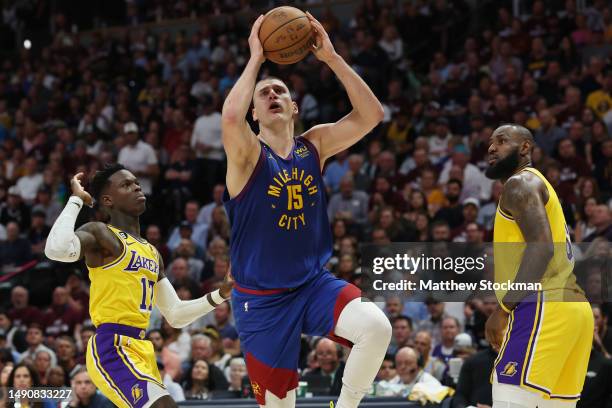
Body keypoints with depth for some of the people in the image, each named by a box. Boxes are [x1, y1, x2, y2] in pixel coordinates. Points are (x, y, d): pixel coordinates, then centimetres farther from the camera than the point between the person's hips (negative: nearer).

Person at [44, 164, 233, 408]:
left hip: (141, 351, 10)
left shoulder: (152, 252, 23)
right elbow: (57, 250, -26)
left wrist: (222, 294, 14)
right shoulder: (100, 233, -3)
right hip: (112, 349, -10)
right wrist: (76, 199, -13)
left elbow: (176, 315, 26)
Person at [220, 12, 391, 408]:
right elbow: (230, 117, -33)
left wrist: (332, 57, -13)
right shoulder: (248, 154, -9)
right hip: (263, 299, -3)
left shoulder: (314, 145, 4)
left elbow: (371, 114, -6)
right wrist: (256, 59, -23)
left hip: (314, 283, 3)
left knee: (377, 327, -26)